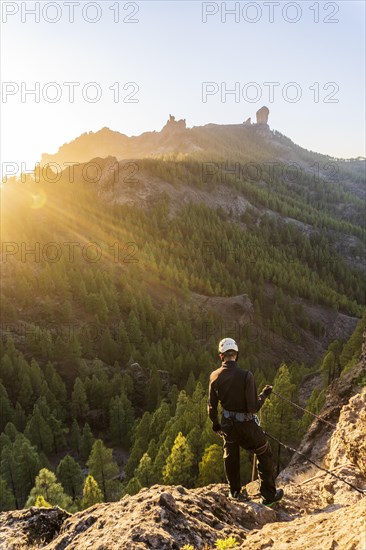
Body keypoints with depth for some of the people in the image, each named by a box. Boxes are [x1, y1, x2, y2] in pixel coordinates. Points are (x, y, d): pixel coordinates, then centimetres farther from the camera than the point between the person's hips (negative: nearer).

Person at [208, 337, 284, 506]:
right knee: (264, 455, 18)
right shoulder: (245, 375, -25)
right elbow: (253, 407, -24)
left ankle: (235, 492, 40)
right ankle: (269, 495, 25)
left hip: (228, 424, 4)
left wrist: (215, 424, 17)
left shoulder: (215, 376, -10)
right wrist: (264, 394, -6)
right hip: (247, 425, -4)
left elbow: (212, 406, 0)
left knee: (231, 457, 25)